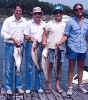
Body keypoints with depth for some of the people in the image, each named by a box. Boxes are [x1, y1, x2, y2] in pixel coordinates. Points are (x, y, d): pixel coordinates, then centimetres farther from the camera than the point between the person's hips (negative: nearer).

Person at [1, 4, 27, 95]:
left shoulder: (24, 21, 9)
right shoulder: (8, 20, -2)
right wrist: (13, 39, -15)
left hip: (20, 46, 3)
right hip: (10, 46, -3)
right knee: (9, 68, 0)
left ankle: (19, 86, 19)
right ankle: (8, 88, 10)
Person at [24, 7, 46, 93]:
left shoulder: (43, 24, 10)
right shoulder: (29, 23, 0)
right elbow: (25, 36, -2)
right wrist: (30, 37, -22)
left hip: (40, 46, 4)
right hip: (30, 45, -3)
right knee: (29, 67, -3)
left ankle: (37, 87, 18)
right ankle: (28, 87, 7)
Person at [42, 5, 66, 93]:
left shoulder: (64, 25, 11)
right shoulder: (50, 23, 3)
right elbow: (45, 34, 3)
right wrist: (44, 42, -14)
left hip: (61, 49, 3)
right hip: (51, 48, -2)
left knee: (59, 66, 7)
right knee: (50, 66, 0)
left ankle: (57, 85, 18)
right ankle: (49, 85, 9)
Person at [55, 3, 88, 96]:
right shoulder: (70, 22, -2)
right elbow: (66, 35, -4)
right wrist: (60, 42, -20)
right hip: (72, 48, -4)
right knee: (71, 68, 3)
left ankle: (80, 85, 28)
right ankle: (70, 87, 11)